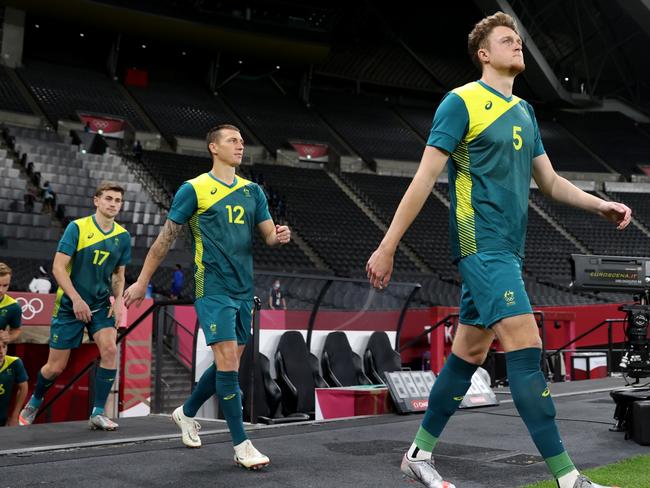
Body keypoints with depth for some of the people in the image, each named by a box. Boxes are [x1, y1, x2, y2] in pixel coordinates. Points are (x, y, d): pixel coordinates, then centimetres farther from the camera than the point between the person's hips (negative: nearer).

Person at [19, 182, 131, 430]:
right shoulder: (77, 227, -10)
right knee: (56, 366, 3)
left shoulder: (123, 236, 2)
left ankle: (97, 413, -8)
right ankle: (34, 402, 35)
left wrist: (118, 300, -4)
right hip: (70, 305, -3)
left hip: (101, 304, 3)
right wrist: (76, 299, -20)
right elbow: (58, 267, -12)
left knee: (110, 349, -20)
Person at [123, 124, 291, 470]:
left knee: (228, 364, 13)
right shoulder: (194, 189, -4)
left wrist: (279, 236, -14)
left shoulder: (252, 191, 12)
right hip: (213, 289, -6)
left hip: (244, 290, 6)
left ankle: (186, 412, 37)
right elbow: (166, 237, 0)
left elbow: (269, 234, 11)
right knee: (228, 362, -12)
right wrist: (142, 281, 2)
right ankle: (241, 446, -3)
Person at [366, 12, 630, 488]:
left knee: (469, 353, 11)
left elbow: (550, 181, 22)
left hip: (508, 250, 8)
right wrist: (387, 247, -11)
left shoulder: (524, 111, 18)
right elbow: (425, 177, -9)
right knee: (526, 348, -13)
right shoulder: (461, 101, -5)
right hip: (482, 244, -8)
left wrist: (601, 204, 5)